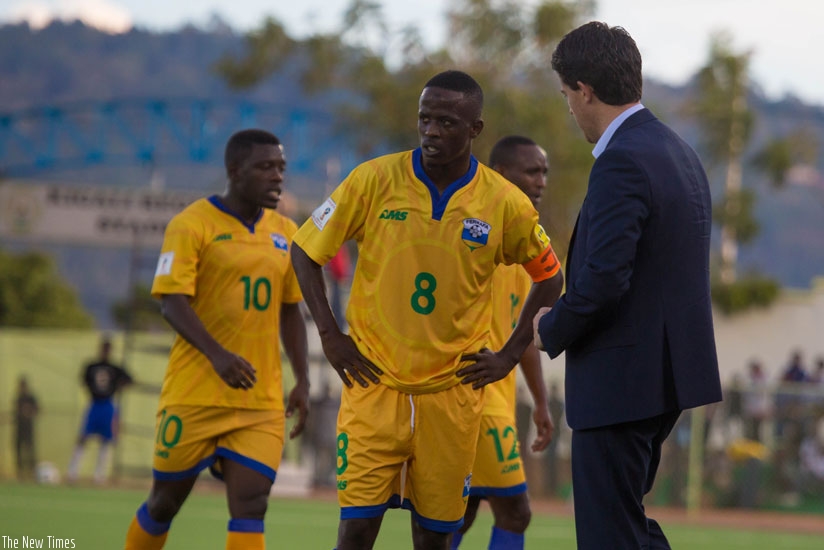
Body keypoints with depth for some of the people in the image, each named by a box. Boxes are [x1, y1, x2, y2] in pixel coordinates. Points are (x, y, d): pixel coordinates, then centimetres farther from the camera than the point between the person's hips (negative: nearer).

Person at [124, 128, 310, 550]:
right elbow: (172, 302, -14)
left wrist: (302, 381, 9)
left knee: (250, 507, -8)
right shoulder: (192, 225, -7)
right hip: (194, 397, -4)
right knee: (166, 501, 8)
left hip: (262, 402, 4)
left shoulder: (285, 233, 11)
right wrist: (217, 354, -28)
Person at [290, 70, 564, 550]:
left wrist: (510, 357, 5)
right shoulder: (375, 181, -7)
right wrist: (330, 335, -4)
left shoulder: (505, 204, -4)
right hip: (375, 381, -1)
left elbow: (550, 277, 11)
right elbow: (306, 250, 4)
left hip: (454, 389, 1)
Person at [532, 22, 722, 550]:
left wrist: (552, 330, -7)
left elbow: (604, 277, -26)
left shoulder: (622, 163, -19)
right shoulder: (680, 152, 12)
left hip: (622, 380, -10)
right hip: (669, 369, 10)